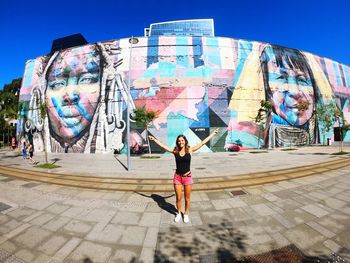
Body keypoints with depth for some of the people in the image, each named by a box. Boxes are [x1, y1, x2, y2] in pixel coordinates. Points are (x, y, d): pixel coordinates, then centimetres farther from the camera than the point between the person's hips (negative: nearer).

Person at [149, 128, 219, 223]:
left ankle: (186, 214, 36)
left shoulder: (190, 150, -6)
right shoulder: (175, 151, -3)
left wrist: (213, 134, -1)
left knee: (187, 198, 14)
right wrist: (154, 139, 8)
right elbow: (163, 145, 4)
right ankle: (178, 213, 37)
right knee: (178, 198, 14)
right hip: (177, 177, 1)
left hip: (187, 177, -1)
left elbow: (203, 142, -3)